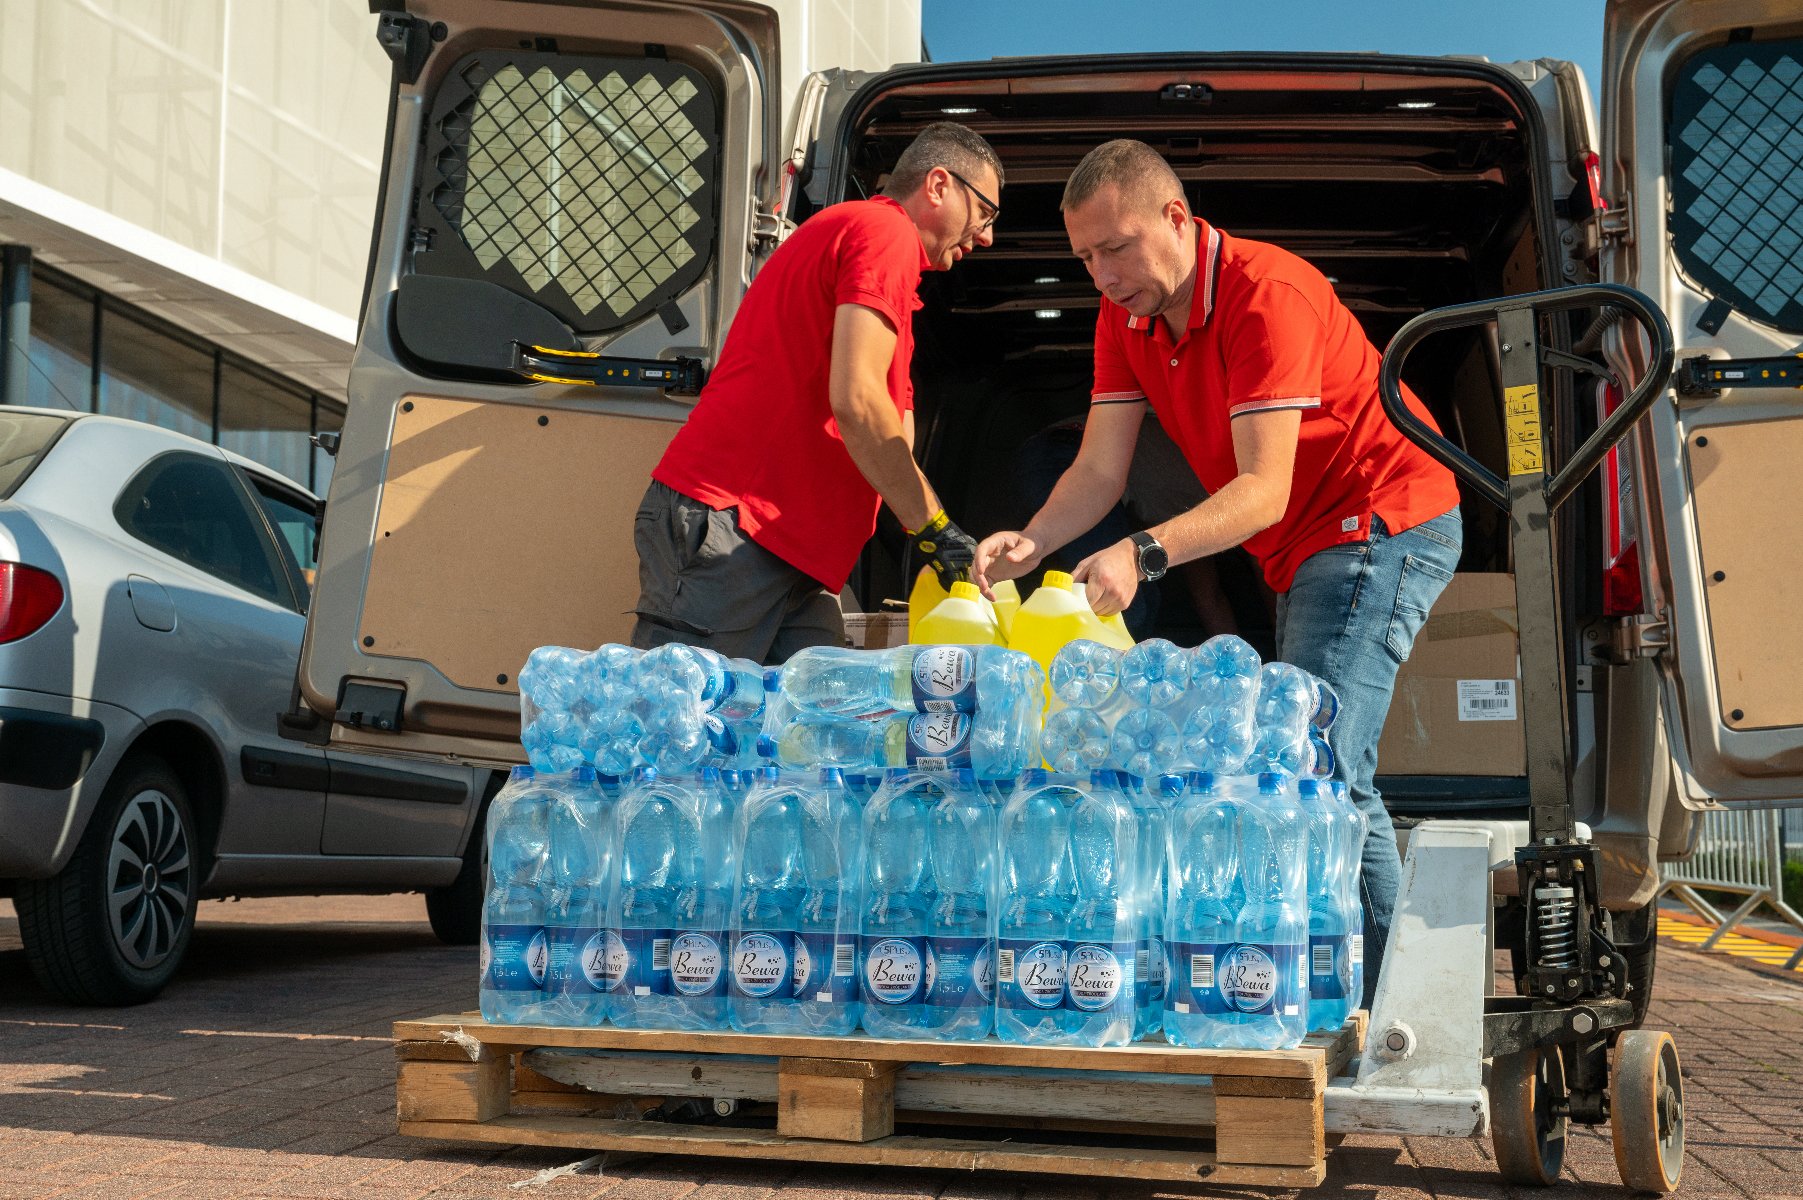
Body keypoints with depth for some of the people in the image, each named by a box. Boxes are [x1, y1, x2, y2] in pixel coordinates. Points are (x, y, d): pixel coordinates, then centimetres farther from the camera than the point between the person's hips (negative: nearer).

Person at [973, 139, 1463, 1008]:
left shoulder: (1267, 295, -24)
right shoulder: (1127, 317, 2)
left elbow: (1265, 490, -29)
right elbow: (1098, 471, -4)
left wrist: (1144, 554, -42)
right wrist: (1030, 543, -23)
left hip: (1382, 523, -9)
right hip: (1306, 546, 9)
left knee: (1320, 766, -19)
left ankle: (1389, 1003, -15)